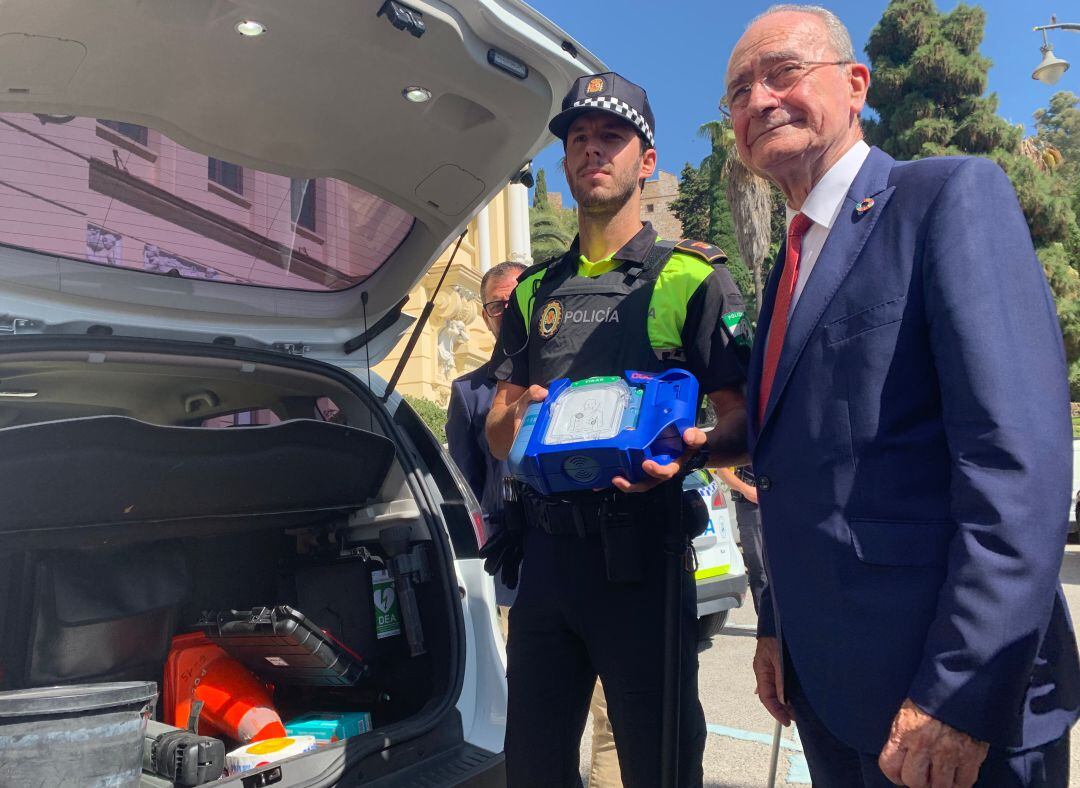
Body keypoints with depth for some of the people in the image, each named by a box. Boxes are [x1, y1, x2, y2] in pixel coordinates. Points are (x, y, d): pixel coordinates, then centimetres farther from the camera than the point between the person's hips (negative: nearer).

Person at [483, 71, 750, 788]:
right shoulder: (536, 290, 15)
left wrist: (693, 447, -26)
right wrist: (517, 418, -9)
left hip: (641, 559, -4)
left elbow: (743, 420, -4)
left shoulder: (693, 278, 1)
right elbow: (497, 433, 15)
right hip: (544, 557, 5)